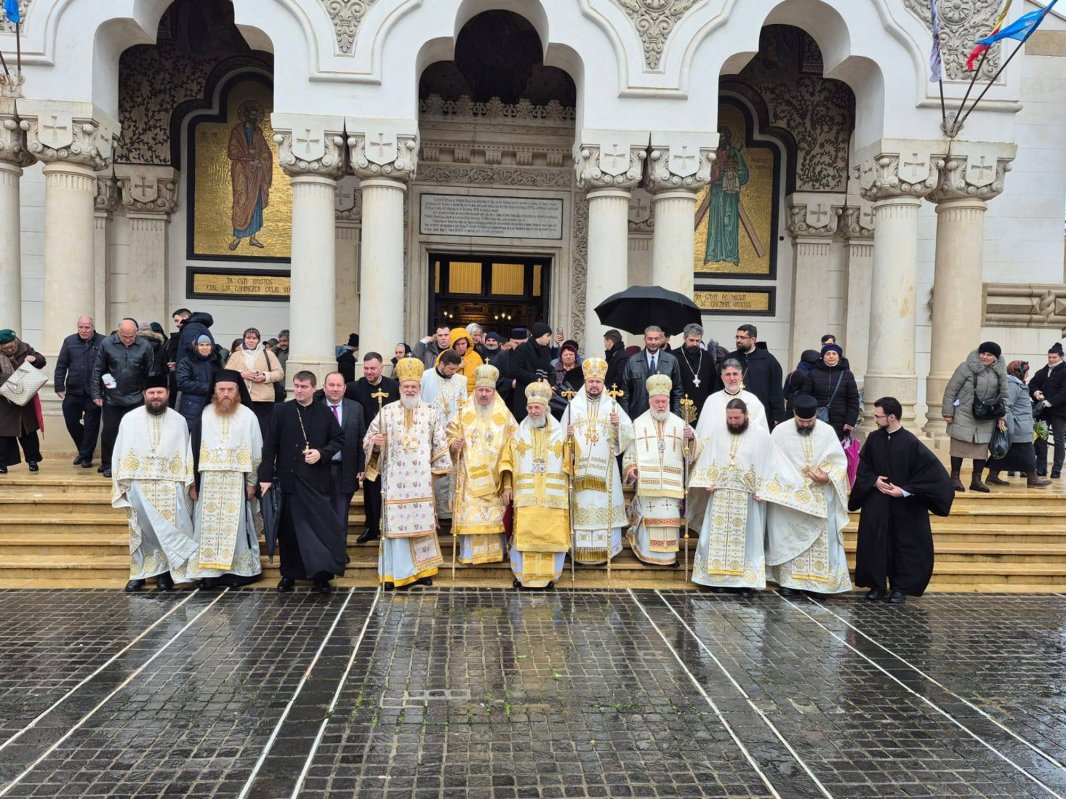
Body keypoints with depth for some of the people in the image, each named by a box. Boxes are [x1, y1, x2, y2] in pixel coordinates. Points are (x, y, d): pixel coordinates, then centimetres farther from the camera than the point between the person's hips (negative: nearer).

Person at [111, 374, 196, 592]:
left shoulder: (179, 421, 5)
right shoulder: (129, 419, 3)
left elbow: (186, 454, 4)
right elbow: (119, 453, 4)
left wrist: (190, 483, -2)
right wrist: (121, 484, -1)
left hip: (169, 487, 0)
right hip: (138, 486, 0)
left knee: (167, 529, 2)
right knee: (141, 530, 6)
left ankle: (164, 572, 14)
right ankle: (138, 573, 17)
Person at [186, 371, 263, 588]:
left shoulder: (248, 416, -1)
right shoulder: (204, 415, 2)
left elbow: (256, 453, 1)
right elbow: (194, 449, 4)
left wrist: (252, 482, -3)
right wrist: (193, 482, 2)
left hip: (236, 480, -1)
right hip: (208, 481, 1)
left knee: (235, 525, 3)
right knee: (209, 526, 5)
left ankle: (236, 570, 11)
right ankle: (209, 571, 12)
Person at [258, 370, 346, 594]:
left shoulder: (324, 412, 3)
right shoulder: (282, 411, 1)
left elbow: (339, 439, 9)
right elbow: (270, 446, 1)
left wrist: (321, 453, -9)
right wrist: (266, 476, -4)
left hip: (316, 479, 0)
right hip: (288, 478, 1)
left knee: (319, 525, -1)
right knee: (288, 528, 7)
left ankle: (321, 575, 8)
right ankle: (289, 574, 20)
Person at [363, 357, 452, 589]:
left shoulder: (431, 412, 7)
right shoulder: (387, 411, 6)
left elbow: (440, 444, 10)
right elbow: (369, 439, 9)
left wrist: (437, 470, 6)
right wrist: (375, 442, -12)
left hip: (421, 478, 1)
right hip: (395, 478, 0)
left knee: (422, 522, 4)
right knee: (395, 523, -2)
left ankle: (422, 570, 16)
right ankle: (395, 573, 5)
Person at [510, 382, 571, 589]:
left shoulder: (560, 433, 8)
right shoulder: (519, 433, 10)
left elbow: (568, 464, 6)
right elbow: (510, 464, 6)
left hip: (553, 496, 0)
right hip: (525, 494, 0)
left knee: (552, 536, 0)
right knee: (524, 535, -2)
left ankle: (549, 576, 11)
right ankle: (522, 576, 9)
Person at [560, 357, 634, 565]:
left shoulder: (612, 405, 6)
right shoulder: (574, 405, 7)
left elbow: (628, 432, -1)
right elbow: (561, 435, 7)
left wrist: (617, 424, -19)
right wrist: (567, 435, -14)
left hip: (605, 467, 0)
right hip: (580, 467, 0)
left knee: (604, 505, -1)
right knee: (581, 505, -1)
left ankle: (606, 548, 7)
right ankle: (580, 550, 6)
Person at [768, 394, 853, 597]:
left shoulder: (827, 431, -1)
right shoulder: (780, 432, -5)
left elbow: (840, 462, 2)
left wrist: (828, 477, -16)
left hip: (819, 498, 1)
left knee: (819, 539, 4)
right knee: (789, 538, 2)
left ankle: (816, 582, 13)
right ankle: (789, 580, 11)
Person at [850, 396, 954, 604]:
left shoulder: (910, 443, -14)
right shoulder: (873, 438, -2)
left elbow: (932, 471, -13)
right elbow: (862, 466, 8)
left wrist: (905, 491, -16)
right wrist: (874, 480, -10)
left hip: (905, 506, -3)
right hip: (876, 506, 3)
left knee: (905, 546, 6)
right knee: (874, 545, 3)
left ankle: (901, 588, 20)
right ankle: (877, 585, 17)